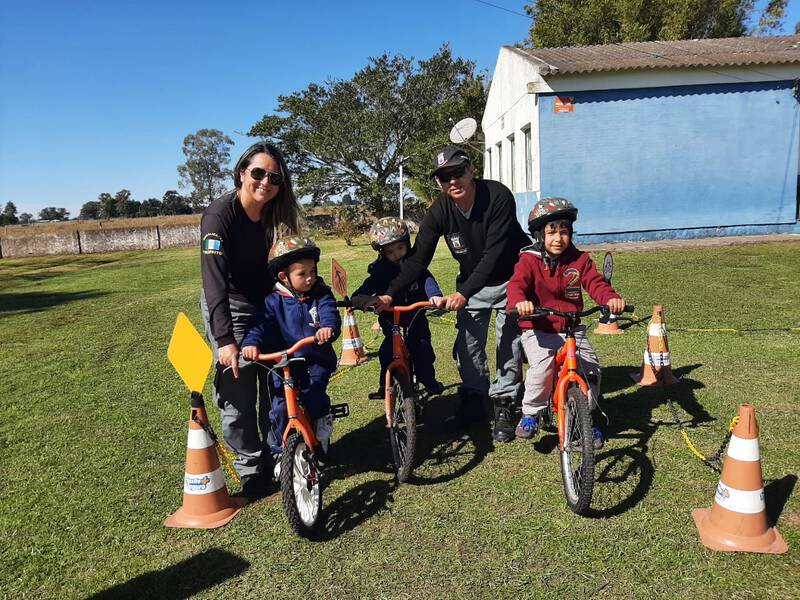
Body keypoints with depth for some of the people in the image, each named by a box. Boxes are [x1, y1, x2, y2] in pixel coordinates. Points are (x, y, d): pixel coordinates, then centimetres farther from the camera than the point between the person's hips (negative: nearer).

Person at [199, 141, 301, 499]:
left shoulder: (274, 215, -2)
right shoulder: (220, 214, -21)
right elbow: (215, 280, -29)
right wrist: (225, 340, -36)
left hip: (267, 308, 6)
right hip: (228, 311, -6)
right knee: (238, 393, -5)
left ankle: (276, 456, 30)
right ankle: (251, 468, 13)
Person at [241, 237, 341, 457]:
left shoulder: (321, 294, -1)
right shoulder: (274, 301, -3)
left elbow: (330, 313, -16)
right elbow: (261, 323, -13)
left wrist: (329, 327, -40)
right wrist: (251, 342, -33)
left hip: (317, 360, 0)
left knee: (313, 397, -20)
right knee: (280, 406, -5)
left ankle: (323, 423, 13)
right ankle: (279, 447, 19)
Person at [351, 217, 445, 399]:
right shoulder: (380, 270, -11)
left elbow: (428, 281, -23)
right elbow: (369, 285, -27)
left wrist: (435, 295, -46)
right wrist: (358, 297, -51)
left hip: (415, 314, 1)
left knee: (422, 347, -8)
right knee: (387, 351, -12)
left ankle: (428, 379, 15)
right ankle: (385, 385, 9)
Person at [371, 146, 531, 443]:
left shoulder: (498, 197, -28)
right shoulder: (439, 212, -17)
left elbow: (494, 254, -33)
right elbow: (418, 259, -16)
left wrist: (463, 293, -40)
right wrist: (389, 294, -27)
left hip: (510, 278, -3)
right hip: (472, 281, 3)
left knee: (509, 344, -4)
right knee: (467, 345, 1)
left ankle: (504, 408, 11)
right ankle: (473, 400, 21)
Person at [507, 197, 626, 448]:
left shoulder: (579, 260, 3)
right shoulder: (529, 260, -7)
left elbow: (595, 283, -9)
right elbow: (516, 284, -23)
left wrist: (611, 298, -32)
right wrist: (520, 302, -47)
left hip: (572, 328, 4)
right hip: (538, 329, -3)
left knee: (591, 369, -6)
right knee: (542, 367, -27)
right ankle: (531, 414, -2)